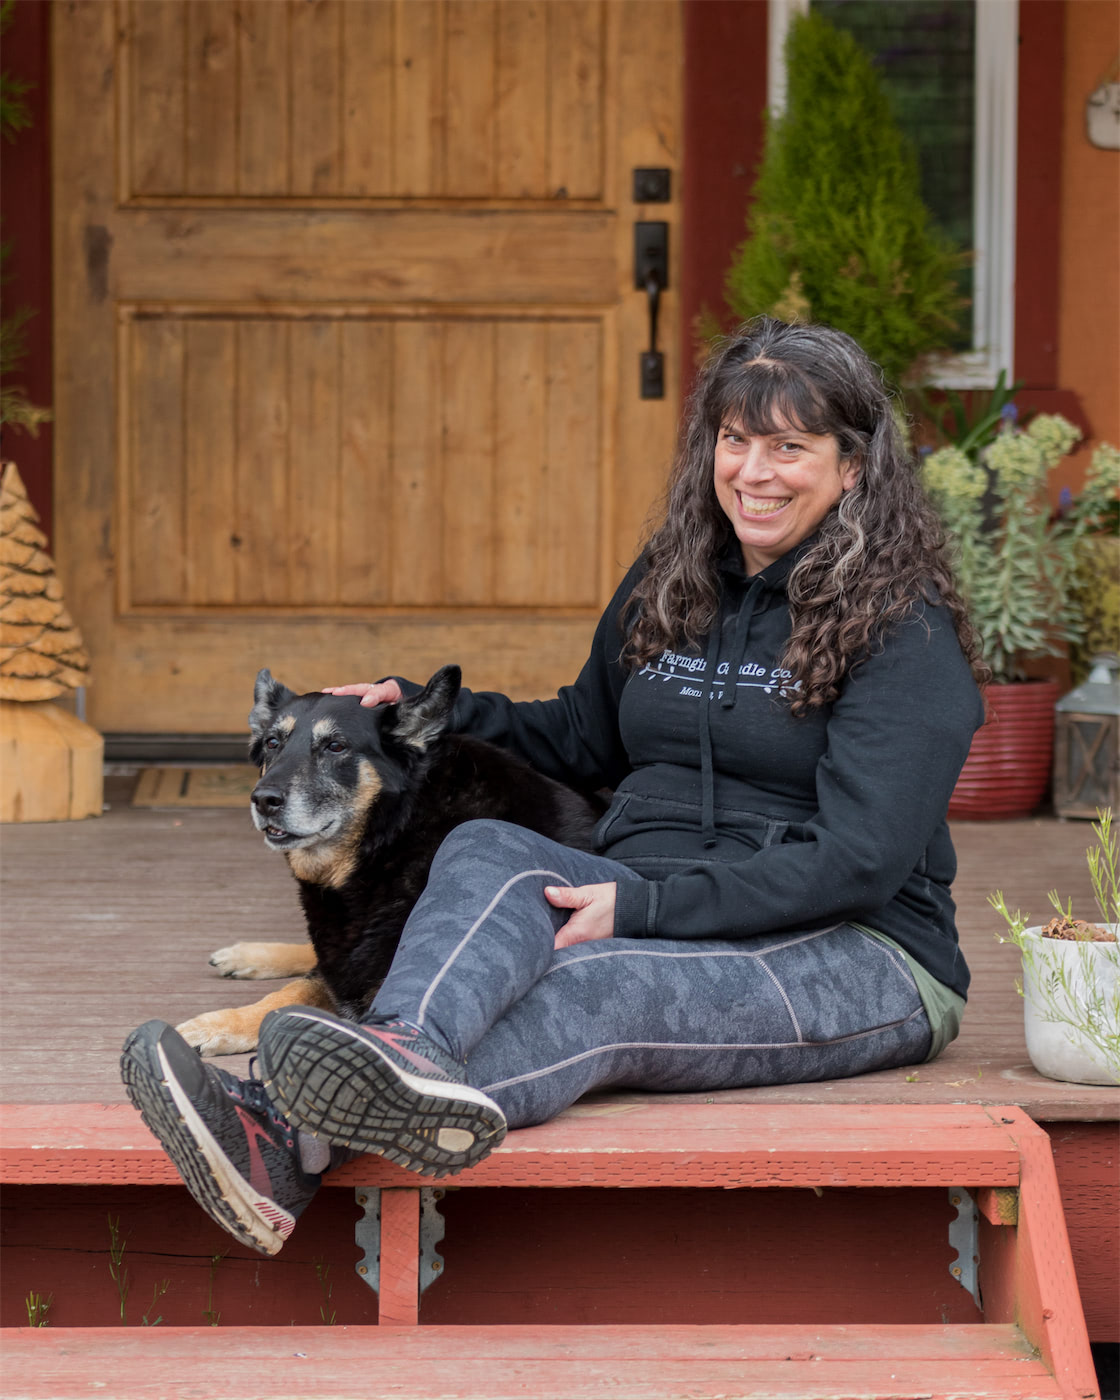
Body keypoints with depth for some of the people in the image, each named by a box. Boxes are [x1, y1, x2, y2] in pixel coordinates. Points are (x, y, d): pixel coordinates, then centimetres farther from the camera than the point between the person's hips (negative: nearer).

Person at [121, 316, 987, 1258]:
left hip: (857, 953, -5)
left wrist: (646, 907, -24)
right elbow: (587, 742, 29)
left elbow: (859, 859, -16)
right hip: (653, 912, 6)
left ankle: (290, 1144, -62)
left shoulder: (905, 629, -7)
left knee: (596, 983, -36)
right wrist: (421, 711, 13)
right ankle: (405, 1051, -63)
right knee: (489, 851, -27)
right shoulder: (670, 582, 15)